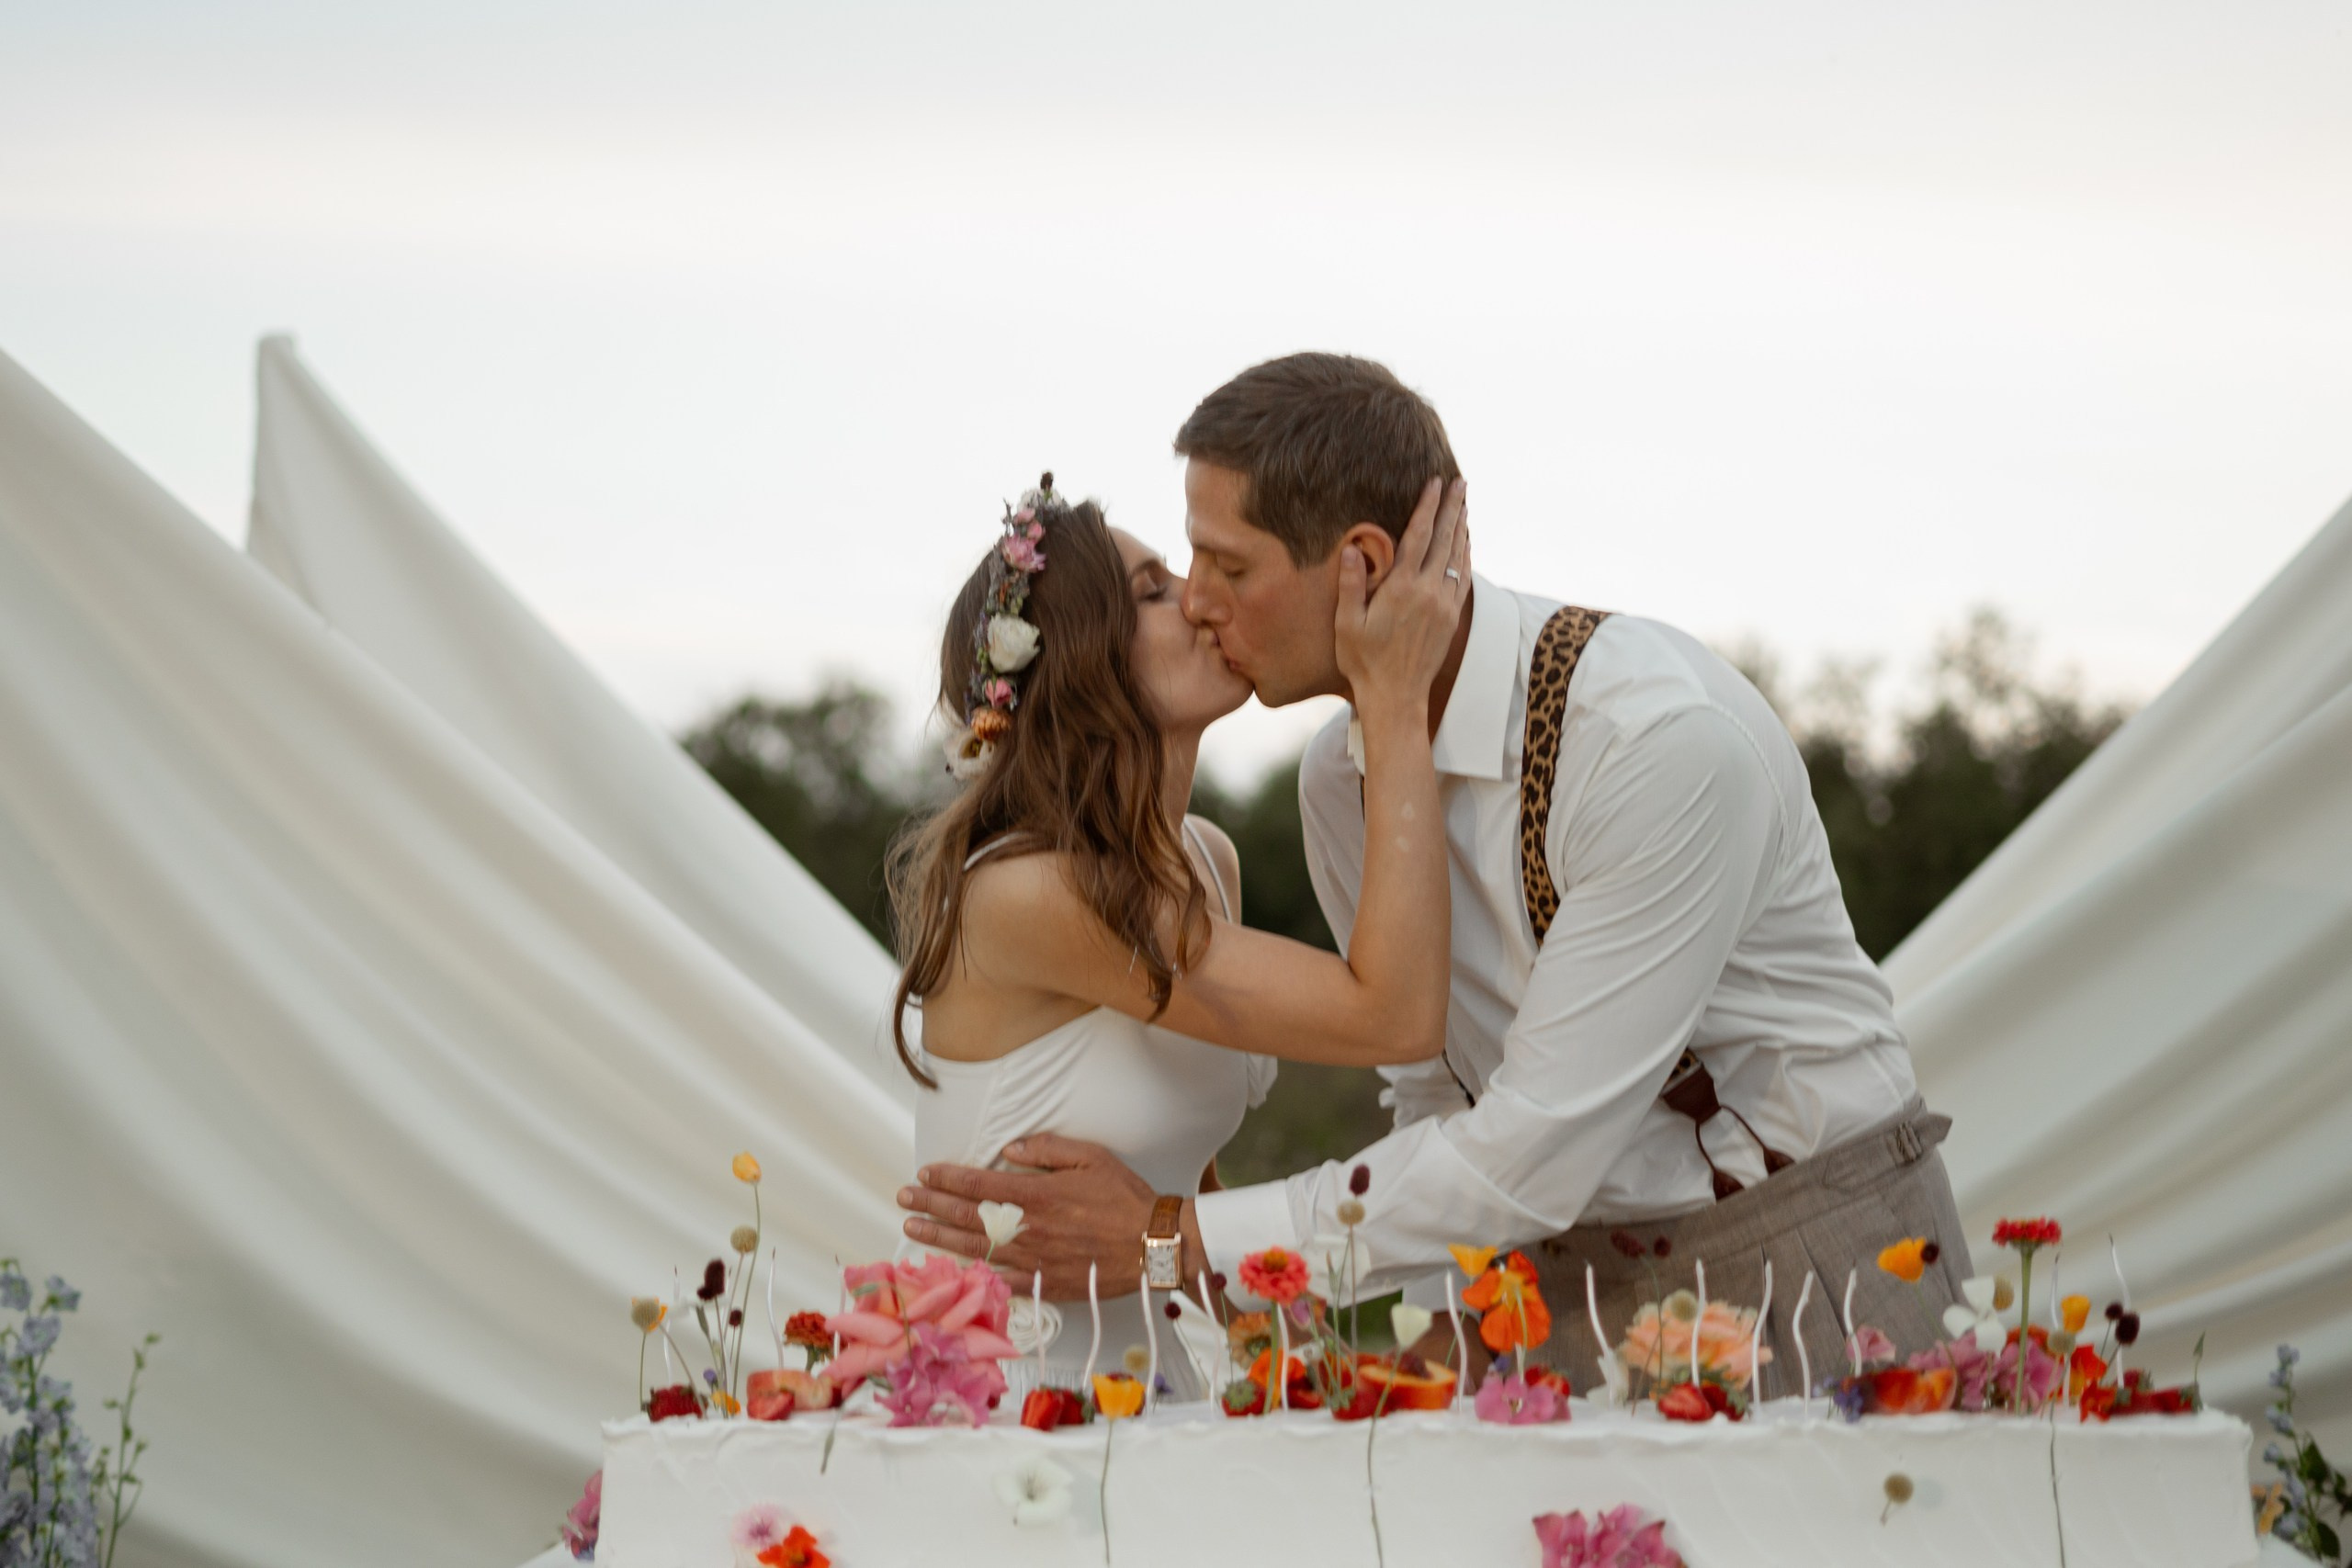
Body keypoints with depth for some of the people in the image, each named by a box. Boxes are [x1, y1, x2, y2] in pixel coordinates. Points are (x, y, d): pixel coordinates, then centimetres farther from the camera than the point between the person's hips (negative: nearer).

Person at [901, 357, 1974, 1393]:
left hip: (1804, 1255, -6)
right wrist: (1459, 1325, -4)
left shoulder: (1665, 739, -25)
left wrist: (1179, 1240, -23)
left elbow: (1541, 1141, -25)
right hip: (1570, 1288, 6)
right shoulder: (1342, 782, 0)